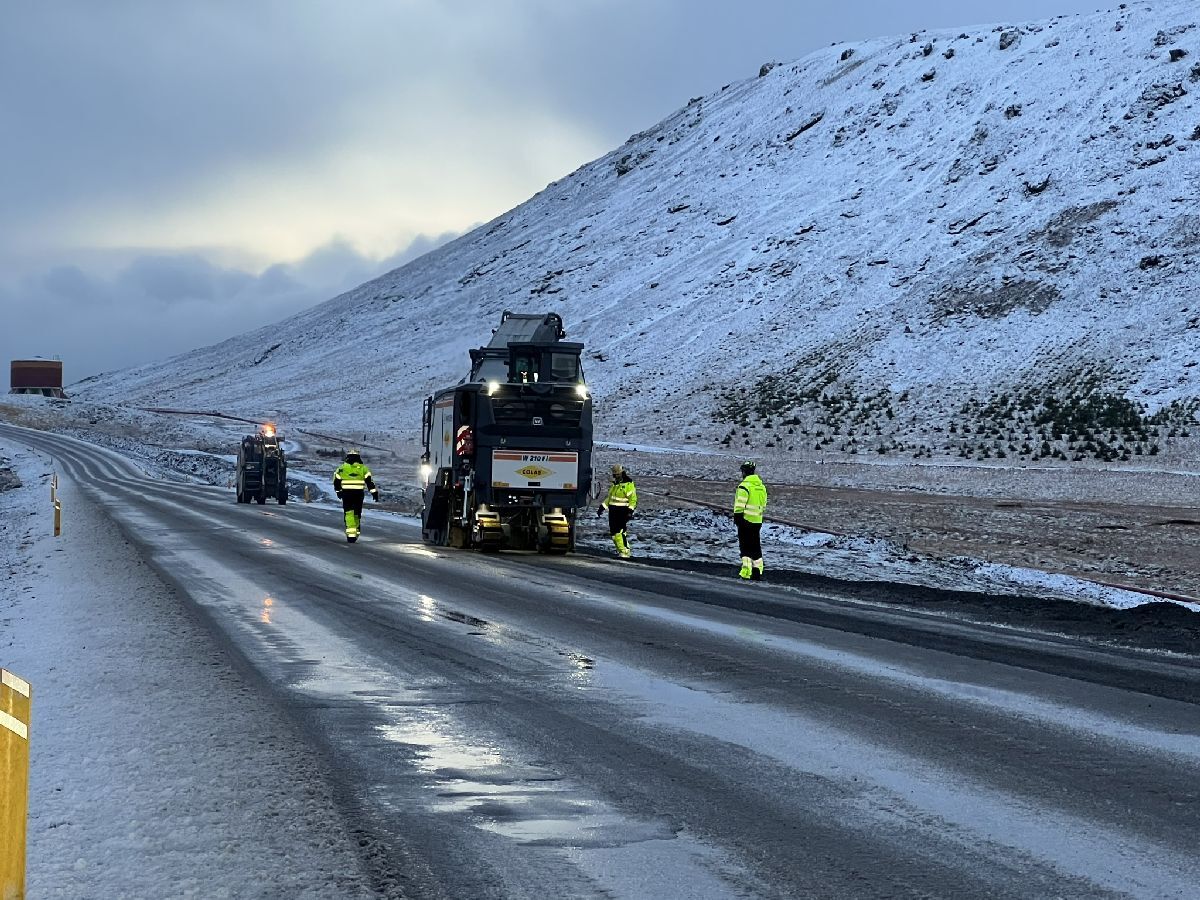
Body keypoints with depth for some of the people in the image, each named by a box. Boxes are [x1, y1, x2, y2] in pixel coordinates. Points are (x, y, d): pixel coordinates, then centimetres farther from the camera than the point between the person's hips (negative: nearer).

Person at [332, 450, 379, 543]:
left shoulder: (342, 468, 8)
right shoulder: (363, 468, 8)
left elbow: (336, 481, 13)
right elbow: (369, 481, 1)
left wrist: (338, 491, 28)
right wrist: (374, 492, -1)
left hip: (346, 493, -1)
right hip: (359, 493, 1)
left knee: (348, 513, -4)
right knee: (357, 514, 13)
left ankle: (351, 534, -18)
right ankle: (356, 532, 21)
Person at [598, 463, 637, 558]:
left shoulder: (628, 484, -8)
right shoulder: (614, 484, 18)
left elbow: (633, 499, -11)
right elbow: (609, 497, 27)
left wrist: (630, 510, -21)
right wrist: (602, 507, 22)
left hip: (622, 511, -8)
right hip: (613, 511, 8)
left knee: (621, 531, -17)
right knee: (613, 532, 5)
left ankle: (625, 552, -16)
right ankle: (620, 550, 12)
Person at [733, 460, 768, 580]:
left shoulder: (744, 486, -14)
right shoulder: (761, 486, 12)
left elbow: (740, 504, -16)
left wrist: (737, 517, -9)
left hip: (746, 520, -7)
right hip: (757, 521, 7)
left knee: (745, 546, -2)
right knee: (756, 546, 12)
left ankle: (746, 572, -7)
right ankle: (757, 571, 12)